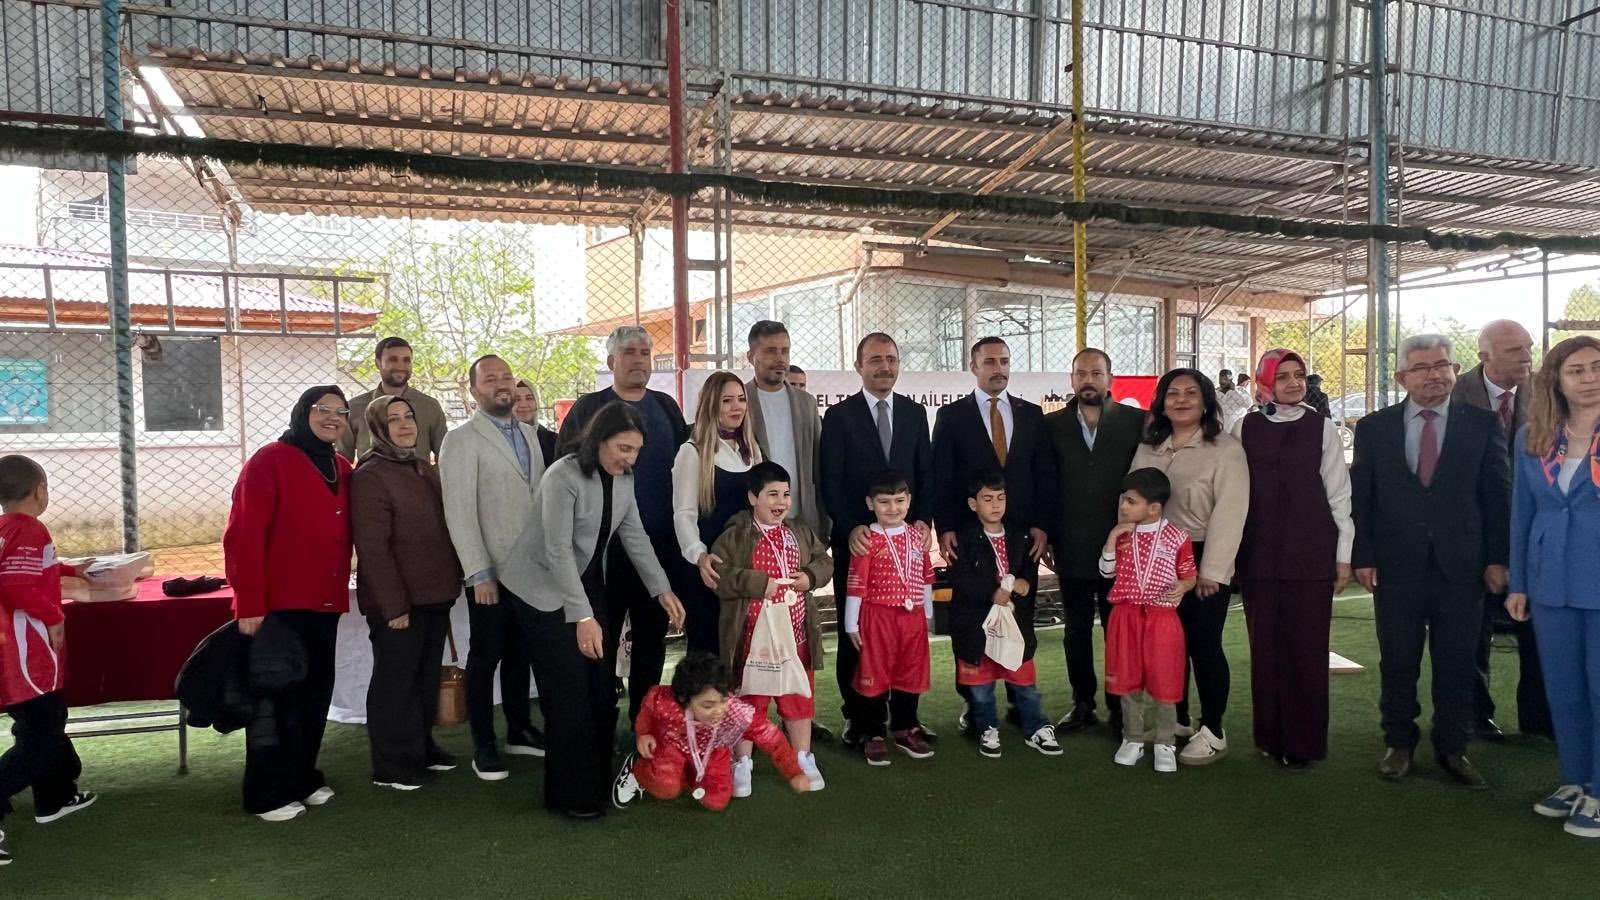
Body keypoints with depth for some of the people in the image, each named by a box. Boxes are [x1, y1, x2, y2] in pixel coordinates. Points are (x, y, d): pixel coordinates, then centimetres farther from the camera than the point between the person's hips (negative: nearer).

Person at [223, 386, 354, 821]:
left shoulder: (343, 470, 13)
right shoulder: (270, 460, -9)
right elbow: (243, 536, -14)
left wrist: (341, 593, 6)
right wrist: (249, 604, -18)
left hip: (325, 603, 6)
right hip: (278, 604, -6)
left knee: (316, 693, 12)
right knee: (277, 696, 2)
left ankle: (302, 777, 27)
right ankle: (268, 793, 13)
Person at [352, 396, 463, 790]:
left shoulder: (425, 470, 13)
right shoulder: (370, 475, -13)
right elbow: (372, 548, -18)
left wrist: (450, 584, 13)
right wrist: (394, 605, -20)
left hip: (435, 595, 8)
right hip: (398, 601, -8)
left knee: (427, 677, 17)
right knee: (396, 681, 2)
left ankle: (422, 748, 30)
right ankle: (392, 764, 13)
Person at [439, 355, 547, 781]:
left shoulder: (529, 433, 12)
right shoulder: (462, 440, -7)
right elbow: (459, 512, -12)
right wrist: (479, 573, -16)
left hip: (531, 567, 5)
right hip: (493, 571, -5)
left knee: (520, 653, 15)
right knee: (486, 657, 5)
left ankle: (519, 730, 28)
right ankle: (483, 745, 16)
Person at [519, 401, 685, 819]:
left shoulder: (624, 478, -2)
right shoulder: (563, 477, -24)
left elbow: (635, 537, 3)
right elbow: (558, 552, -28)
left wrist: (662, 590, -6)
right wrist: (582, 617, -33)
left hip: (592, 588, 7)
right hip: (549, 596, -7)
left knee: (602, 690, 9)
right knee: (569, 697, -3)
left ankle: (600, 780, 22)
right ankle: (570, 794, 11)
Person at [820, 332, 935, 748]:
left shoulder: (915, 412, 11)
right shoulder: (839, 415, 1)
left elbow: (926, 473, 10)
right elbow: (830, 481, -4)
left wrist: (923, 519, -5)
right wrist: (849, 528, -15)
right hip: (857, 539, -2)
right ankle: (859, 719, 14)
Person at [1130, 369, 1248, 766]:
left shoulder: (1225, 448, -8)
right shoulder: (1147, 449, 10)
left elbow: (1229, 513, -13)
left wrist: (1212, 570, -17)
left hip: (1202, 561, -5)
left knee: (1204, 645, 1)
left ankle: (1213, 733, 14)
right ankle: (1177, 720, 26)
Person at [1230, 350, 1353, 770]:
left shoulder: (1322, 428, 1)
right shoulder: (1245, 428, 4)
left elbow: (1338, 493, 2)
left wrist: (1343, 555, 1)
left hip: (1311, 553, -1)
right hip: (1259, 554, 1)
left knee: (1307, 648, 2)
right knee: (1266, 646, 6)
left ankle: (1303, 740, 13)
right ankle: (1271, 734, 18)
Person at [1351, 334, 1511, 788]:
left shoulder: (1481, 424, 3)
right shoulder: (1374, 428, 3)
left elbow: (1498, 494, 3)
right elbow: (1359, 496, 3)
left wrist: (1498, 558, -2)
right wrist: (1362, 556, -3)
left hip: (1462, 567, 0)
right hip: (1396, 565, 0)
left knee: (1457, 666, 9)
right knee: (1397, 665, 9)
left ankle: (1452, 748, 24)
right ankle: (1398, 743, 24)